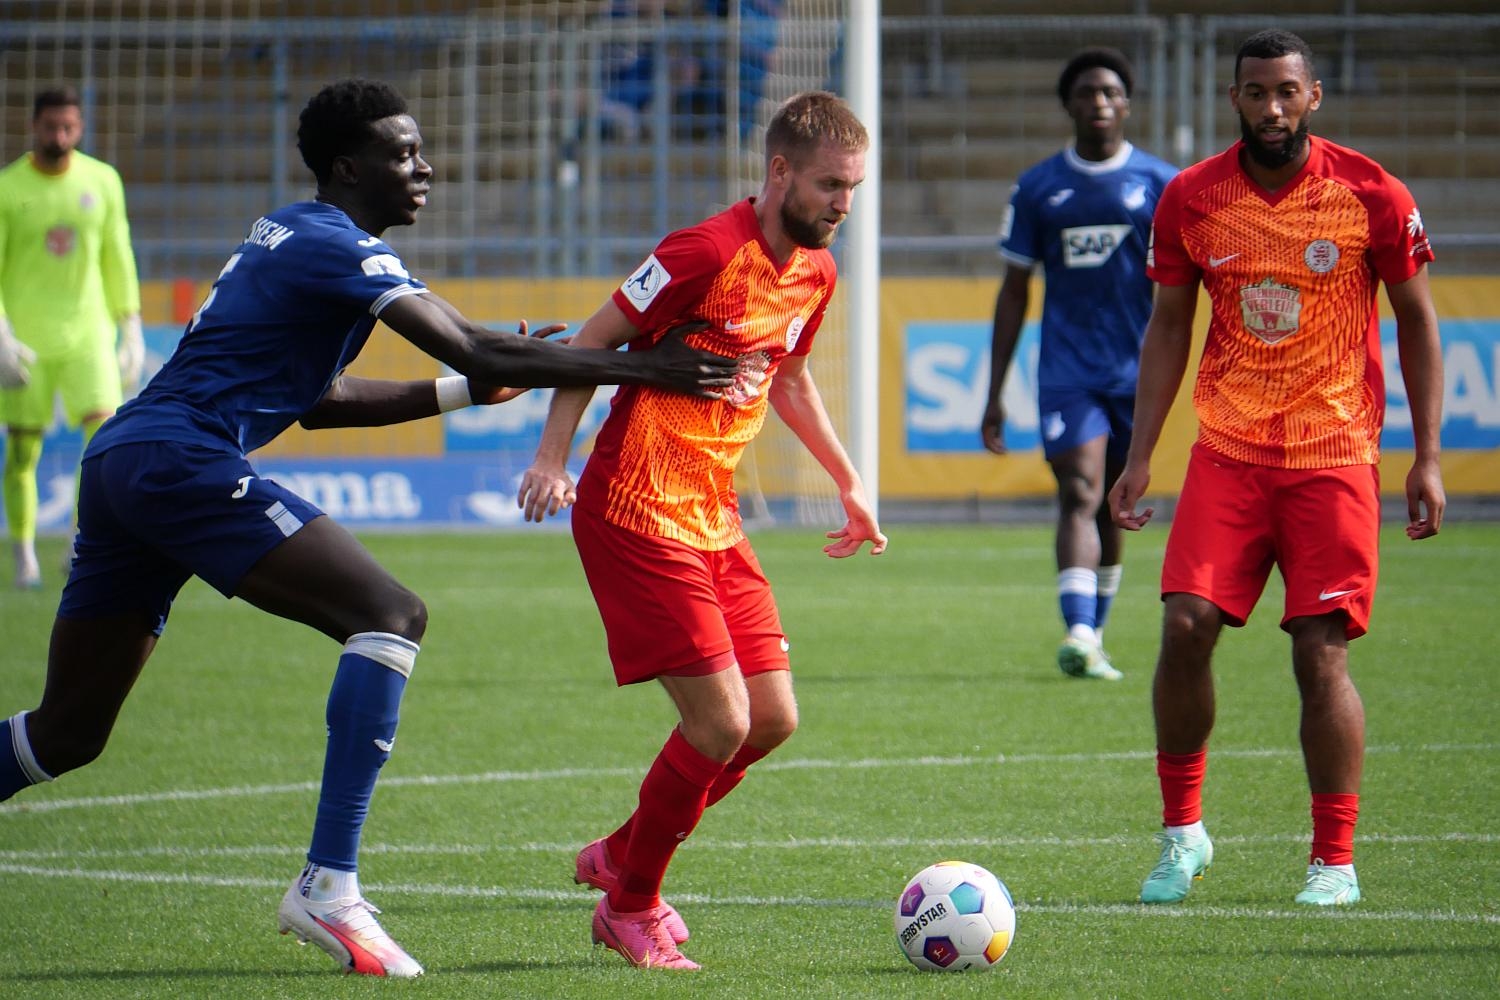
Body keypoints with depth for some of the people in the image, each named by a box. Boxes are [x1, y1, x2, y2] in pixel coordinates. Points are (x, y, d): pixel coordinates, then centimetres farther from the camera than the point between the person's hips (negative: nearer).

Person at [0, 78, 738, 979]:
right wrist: (643, 368, -13)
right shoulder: (336, 247, -7)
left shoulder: (293, 239, 23)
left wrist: (469, 392, 26)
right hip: (181, 461, -10)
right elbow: (472, 350, -14)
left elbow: (318, 400, 29)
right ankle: (329, 886, -20)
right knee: (391, 615, -15)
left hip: (120, 462, 10)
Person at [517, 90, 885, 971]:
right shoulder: (711, 252, -17)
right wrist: (553, 457, -20)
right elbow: (594, 341, -12)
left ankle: (620, 855, 25)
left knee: (773, 718, 4)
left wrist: (849, 481, 27)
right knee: (721, 722, -12)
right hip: (637, 515, -8)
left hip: (715, 517, 8)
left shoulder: (815, 272, 9)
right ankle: (632, 906, 9)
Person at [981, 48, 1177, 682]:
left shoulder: (1161, 184, 4)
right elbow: (1014, 292, 10)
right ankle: (1079, 636, -28)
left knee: (1111, 509, 10)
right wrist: (994, 394, 7)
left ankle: (1091, 639, 22)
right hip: (1066, 369, -1)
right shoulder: (1037, 189, 7)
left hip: (1136, 371, 1)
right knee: (1078, 497, -15)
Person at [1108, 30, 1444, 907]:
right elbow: (1169, 328, 10)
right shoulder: (1191, 201, 1)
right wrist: (1140, 457, 5)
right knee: (1186, 627, -11)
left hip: (1333, 454, -2)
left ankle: (1336, 861, 5)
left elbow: (1416, 321, 3)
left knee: (1321, 653, -6)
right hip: (1228, 449, 2)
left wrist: (1428, 460, -2)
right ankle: (1182, 833, 7)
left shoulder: (1371, 195, -5)